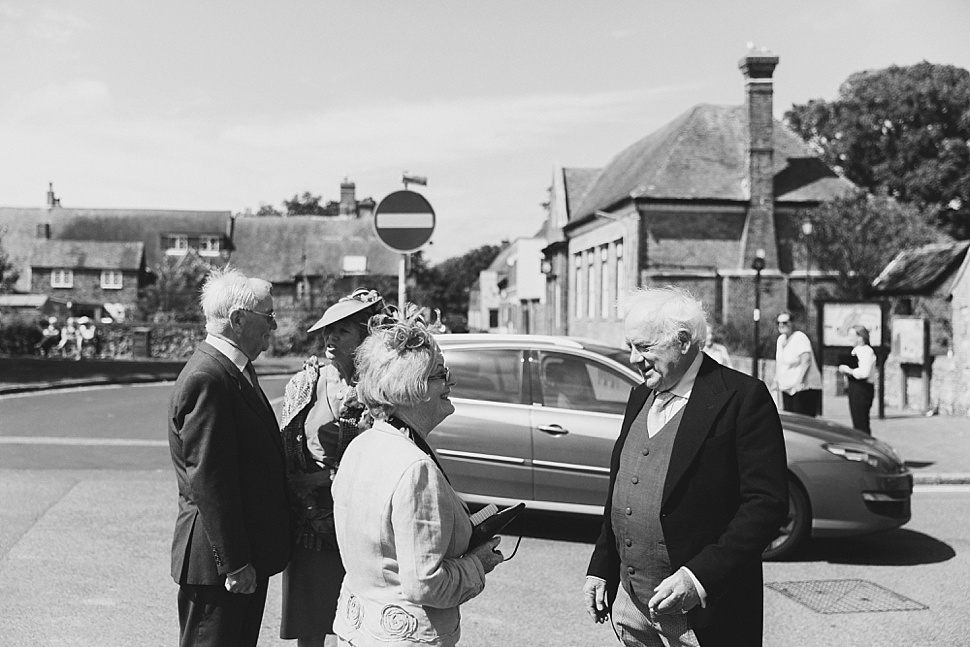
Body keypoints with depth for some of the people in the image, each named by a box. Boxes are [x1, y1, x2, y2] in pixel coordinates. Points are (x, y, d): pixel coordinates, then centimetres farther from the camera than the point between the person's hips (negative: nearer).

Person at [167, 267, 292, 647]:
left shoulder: (235, 370, 13)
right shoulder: (206, 379, -20)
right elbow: (209, 481, -23)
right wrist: (235, 564, -21)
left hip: (247, 552, 10)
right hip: (216, 560, -10)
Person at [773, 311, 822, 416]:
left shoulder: (800, 338, -13)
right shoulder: (781, 339, 12)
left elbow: (806, 360, -24)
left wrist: (799, 381, -32)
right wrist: (776, 380, 17)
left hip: (805, 388, -8)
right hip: (787, 389, 8)